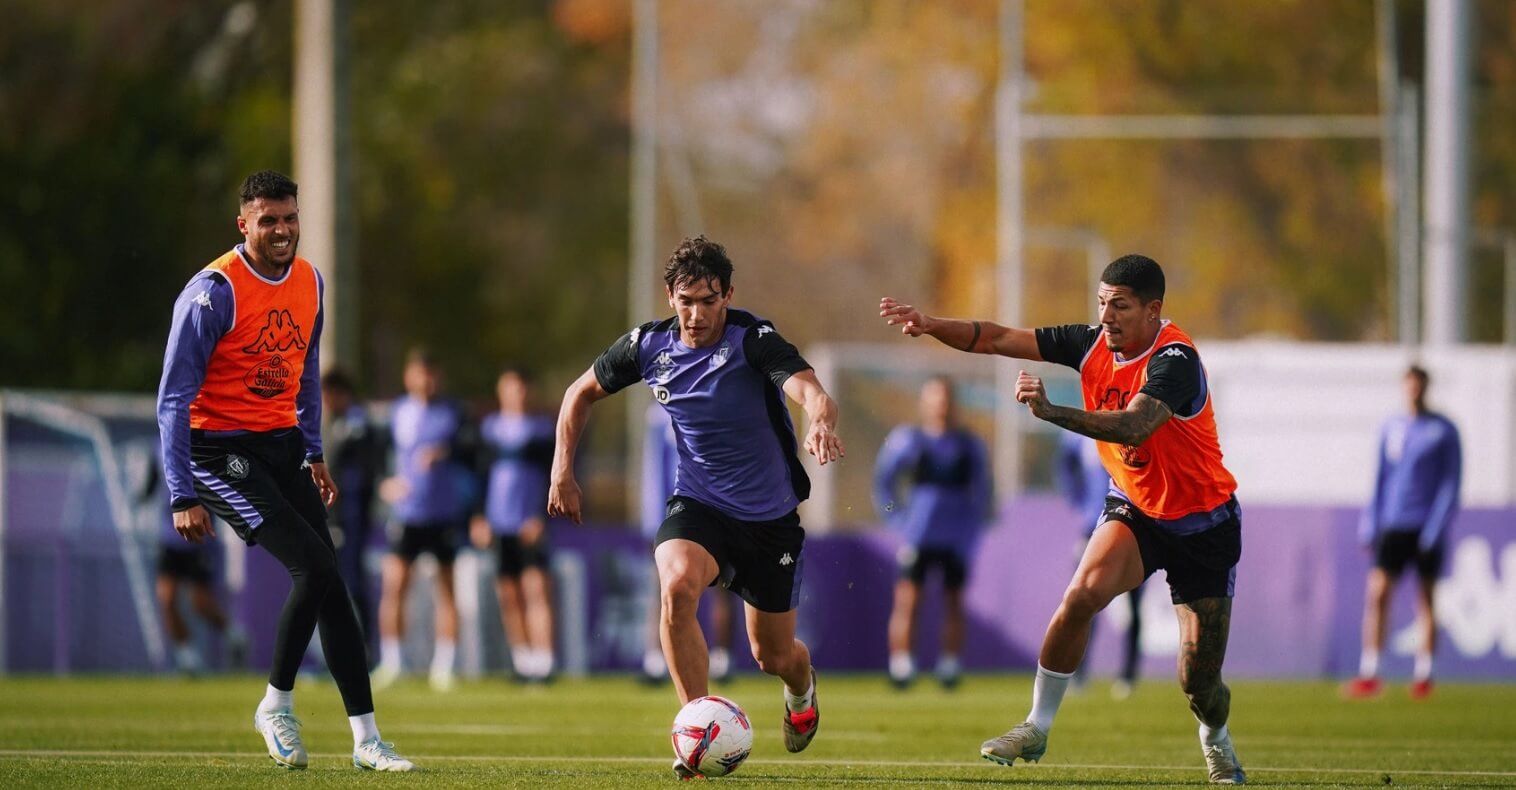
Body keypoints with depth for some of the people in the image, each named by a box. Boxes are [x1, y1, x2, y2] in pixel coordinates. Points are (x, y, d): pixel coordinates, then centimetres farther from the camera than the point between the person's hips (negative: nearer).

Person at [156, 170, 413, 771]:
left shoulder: (309, 282, 5)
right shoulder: (214, 291, -18)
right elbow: (174, 398, -18)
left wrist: (313, 453, 19)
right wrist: (184, 497, -22)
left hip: (282, 445, 7)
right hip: (220, 448, -7)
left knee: (327, 580, 1)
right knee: (315, 565, -19)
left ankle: (367, 741, 8)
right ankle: (276, 706, -5)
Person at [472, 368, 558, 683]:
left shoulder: (543, 428, 4)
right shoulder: (489, 428, 12)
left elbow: (553, 477, 1)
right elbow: (480, 472, 15)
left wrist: (541, 517, -10)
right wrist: (479, 516, 6)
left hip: (532, 524, -3)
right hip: (498, 524, 3)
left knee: (537, 588, -13)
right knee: (508, 594, 3)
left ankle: (542, 661, -15)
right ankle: (522, 659, 12)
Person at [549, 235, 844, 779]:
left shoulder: (754, 341, -21)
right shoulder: (649, 346, -8)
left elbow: (809, 390, -40)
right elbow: (582, 392, 10)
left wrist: (821, 421, -63)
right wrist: (562, 470, 2)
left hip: (771, 517, -2)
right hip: (697, 505, 2)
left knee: (773, 657, 10)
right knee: (676, 586, -32)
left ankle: (802, 687, 51)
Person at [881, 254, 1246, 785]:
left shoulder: (1174, 359, -27)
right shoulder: (1093, 344, -7)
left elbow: (1134, 426, -45)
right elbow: (999, 340, -4)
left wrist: (1054, 413, -56)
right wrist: (931, 325, -19)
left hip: (1202, 524, -5)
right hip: (1133, 507, 5)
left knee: (1199, 679, -5)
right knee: (1082, 595, -24)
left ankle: (1216, 740, 30)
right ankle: (1037, 728, -12)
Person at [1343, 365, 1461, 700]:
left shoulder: (1444, 431, -1)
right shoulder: (1391, 429, 11)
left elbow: (1451, 483, -2)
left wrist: (1436, 526, -10)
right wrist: (1369, 525, 10)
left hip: (1426, 529, -3)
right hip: (1392, 526, 3)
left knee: (1426, 598, 2)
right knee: (1377, 593, -8)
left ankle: (1423, 674, 8)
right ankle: (1369, 674, -9)